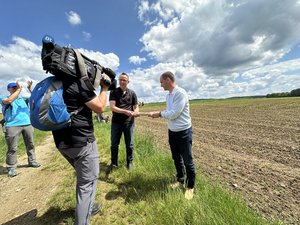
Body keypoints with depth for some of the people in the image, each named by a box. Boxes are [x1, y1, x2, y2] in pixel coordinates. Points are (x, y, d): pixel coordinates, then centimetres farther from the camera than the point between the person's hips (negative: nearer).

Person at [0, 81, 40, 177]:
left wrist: (29, 88, -8)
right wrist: (19, 89, -14)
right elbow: (9, 100, -17)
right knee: (12, 148, -1)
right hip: (12, 126, -3)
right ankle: (11, 168, 9)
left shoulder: (23, 98, 16)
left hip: (27, 124, 4)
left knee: (30, 144, 12)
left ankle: (32, 161, 24)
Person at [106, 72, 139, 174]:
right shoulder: (113, 92, 0)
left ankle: (129, 162, 29)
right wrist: (125, 111, -24)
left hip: (128, 122, 0)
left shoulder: (132, 93, 4)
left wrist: (135, 112, -18)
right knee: (114, 144, 9)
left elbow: (136, 107, 6)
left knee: (129, 144, 9)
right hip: (116, 122, 0)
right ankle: (114, 163, 29)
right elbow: (112, 107, -11)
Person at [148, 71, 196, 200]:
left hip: (184, 132, -8)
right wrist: (157, 113, -3)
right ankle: (180, 181, 41)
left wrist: (159, 114, -11)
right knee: (176, 159, 20)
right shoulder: (168, 95, 7)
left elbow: (174, 114, -23)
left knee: (187, 161, 9)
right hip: (172, 132, 8)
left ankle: (190, 187, 30)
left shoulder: (180, 93, -20)